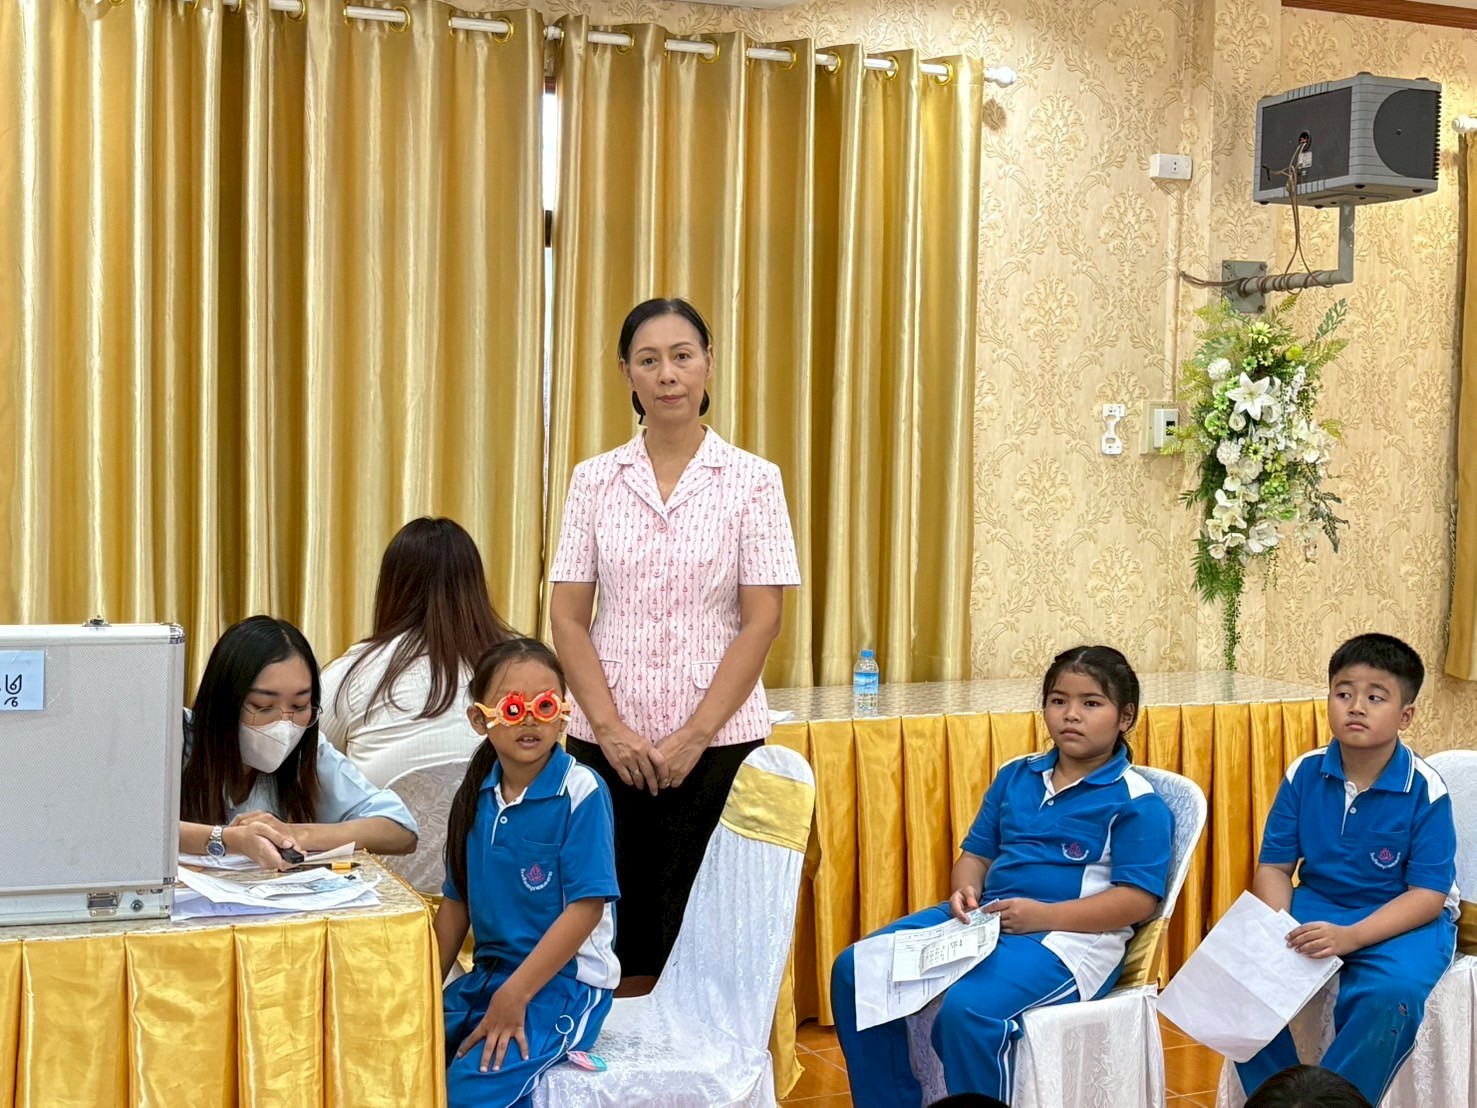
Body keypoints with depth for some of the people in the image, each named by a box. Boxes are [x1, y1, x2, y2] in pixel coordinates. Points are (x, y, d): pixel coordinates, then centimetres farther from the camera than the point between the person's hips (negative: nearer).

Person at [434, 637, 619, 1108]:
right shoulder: (476, 796, 4)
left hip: (563, 980, -6)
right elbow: (456, 901, 11)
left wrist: (514, 996, -20)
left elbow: (586, 906, -18)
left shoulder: (581, 791, -15)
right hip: (488, 971, 6)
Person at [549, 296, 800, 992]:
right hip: (608, 742, 2)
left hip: (718, 741, -2)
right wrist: (610, 728, -7)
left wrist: (696, 736, -10)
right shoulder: (595, 480, 6)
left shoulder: (752, 480, 0)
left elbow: (762, 621, -4)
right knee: (620, 930, 4)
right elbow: (567, 617, 4)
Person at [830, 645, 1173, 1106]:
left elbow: (1139, 898, -11)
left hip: (1071, 935, -7)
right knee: (855, 970, -7)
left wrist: (1044, 916, -20)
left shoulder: (1137, 802, -4)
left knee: (968, 1009, -35)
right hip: (983, 918, 7)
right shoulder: (1015, 776, 16)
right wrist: (965, 891, -3)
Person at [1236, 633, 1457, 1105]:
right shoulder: (1304, 774, -5)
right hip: (1315, 905, 4)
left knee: (1389, 994, -35)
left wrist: (1349, 937, -29)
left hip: (1405, 921, -4)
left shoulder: (1425, 791, -15)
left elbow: (1428, 895, -16)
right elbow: (1274, 866, 1)